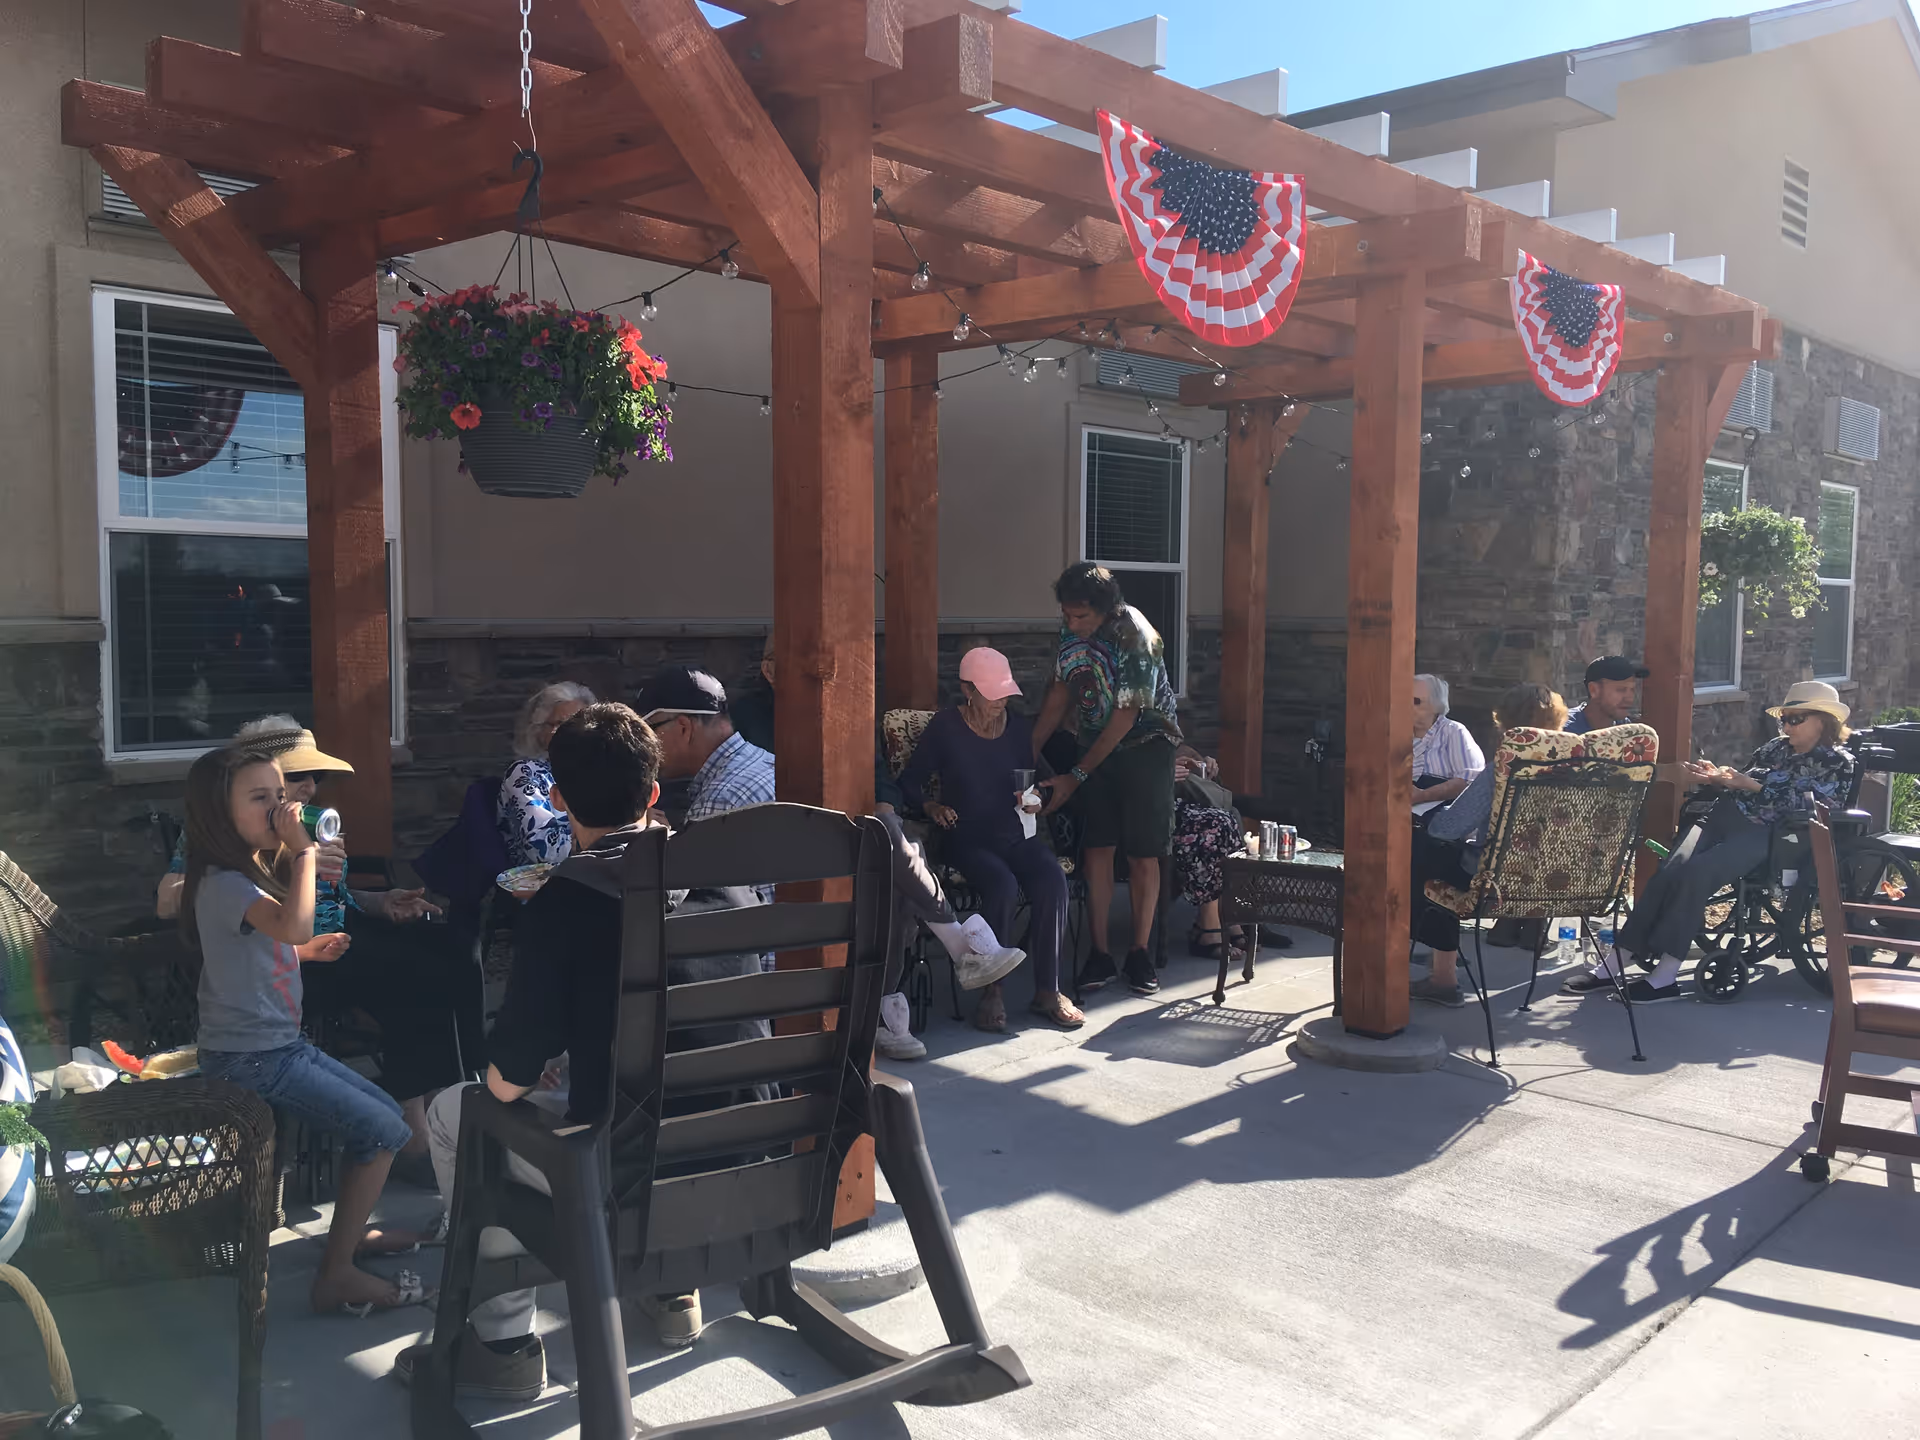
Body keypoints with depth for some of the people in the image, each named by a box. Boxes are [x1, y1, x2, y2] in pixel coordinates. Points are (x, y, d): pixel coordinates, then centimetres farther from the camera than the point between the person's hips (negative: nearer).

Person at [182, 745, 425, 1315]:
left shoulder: (256, 873, 10)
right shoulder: (225, 884, -22)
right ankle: (338, 1276, -3)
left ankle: (351, 1228, 32)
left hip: (280, 1044, 10)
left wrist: (307, 951, 8)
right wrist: (304, 850, -32)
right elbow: (294, 926, -41)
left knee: (386, 1112, 14)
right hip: (247, 1058, -10)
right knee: (385, 1131, -11)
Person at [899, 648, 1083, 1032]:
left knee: (1052, 881, -27)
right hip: (968, 838, -4)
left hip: (1016, 834, 4)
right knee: (1002, 886, -35)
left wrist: (1032, 801, 1)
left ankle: (1047, 991, -18)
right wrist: (930, 806, -16)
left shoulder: (1020, 727, 11)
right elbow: (910, 781, 2)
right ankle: (991, 991, -21)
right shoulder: (945, 727, -1)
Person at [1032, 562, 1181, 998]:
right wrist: (1029, 749, -3)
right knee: (1097, 850, -3)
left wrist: (1076, 776, -21)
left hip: (1143, 745, -5)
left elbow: (1125, 717, -23)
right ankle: (1099, 954, 3)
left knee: (1143, 856, -3)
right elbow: (1061, 693, 6)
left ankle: (1140, 954, 9)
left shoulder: (1135, 638, -24)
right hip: (1095, 746, 5)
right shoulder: (1070, 629, -4)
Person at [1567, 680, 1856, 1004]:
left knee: (1696, 874, -31)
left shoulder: (1837, 763, 6)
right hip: (1725, 816, 5)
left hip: (1762, 833, -5)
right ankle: (1613, 965, -26)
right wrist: (1718, 777, 4)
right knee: (1669, 872, -22)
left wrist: (1752, 786, -12)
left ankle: (1665, 976, -28)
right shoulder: (1776, 747, 24)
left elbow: (1804, 804, -8)